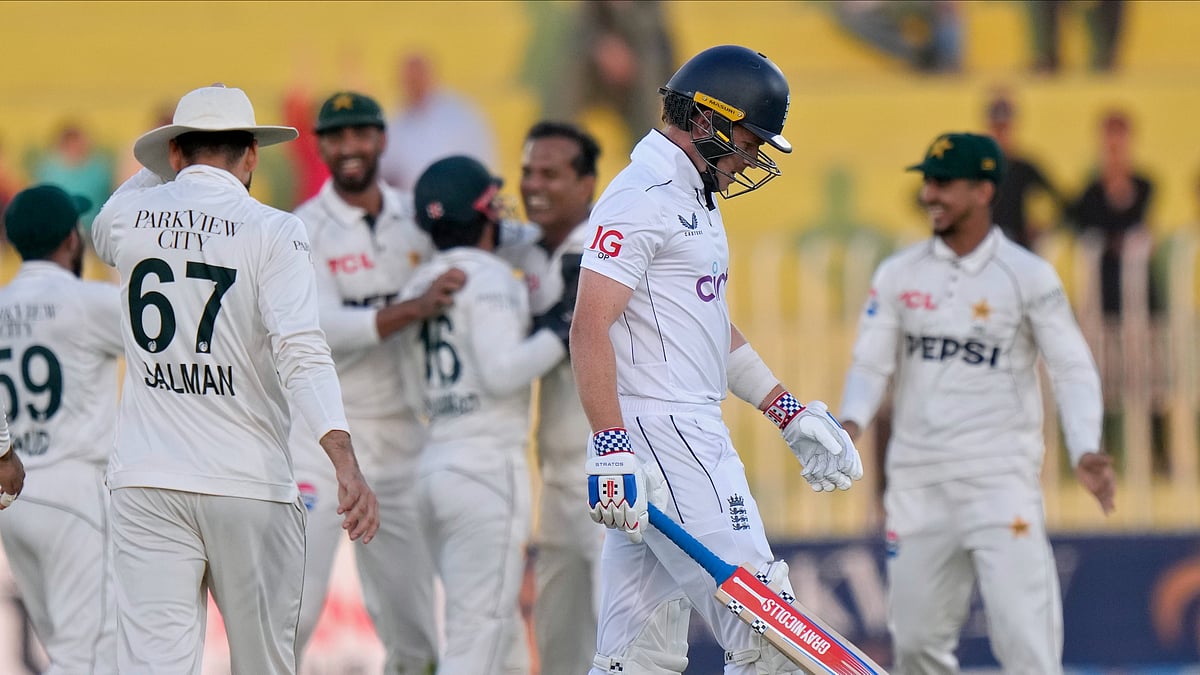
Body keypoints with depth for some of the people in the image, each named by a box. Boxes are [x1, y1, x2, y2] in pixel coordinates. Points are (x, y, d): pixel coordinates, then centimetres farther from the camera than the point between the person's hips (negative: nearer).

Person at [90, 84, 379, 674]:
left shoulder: (128, 216, 6)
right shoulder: (273, 232, -4)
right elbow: (301, 351, -17)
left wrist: (169, 163, 36)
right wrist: (345, 462, -24)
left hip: (145, 483, 2)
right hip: (249, 484, -2)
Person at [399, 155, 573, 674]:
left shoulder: (417, 288, 15)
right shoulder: (489, 277, -8)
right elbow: (501, 373, -20)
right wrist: (558, 331, -9)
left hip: (432, 464, 8)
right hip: (488, 465, -8)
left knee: (503, 633, 16)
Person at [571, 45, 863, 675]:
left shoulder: (694, 198, 22)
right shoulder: (642, 197, -12)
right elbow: (589, 328, -19)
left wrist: (790, 413, 28)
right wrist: (611, 449, -26)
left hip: (690, 430, 11)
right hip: (661, 436, -11)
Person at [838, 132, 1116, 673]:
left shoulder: (1030, 277, -3)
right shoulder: (899, 275, 7)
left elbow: (1072, 369, -5)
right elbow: (872, 361, 4)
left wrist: (1084, 452, -21)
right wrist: (852, 423, -18)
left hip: (1001, 479, -4)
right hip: (917, 480, 4)